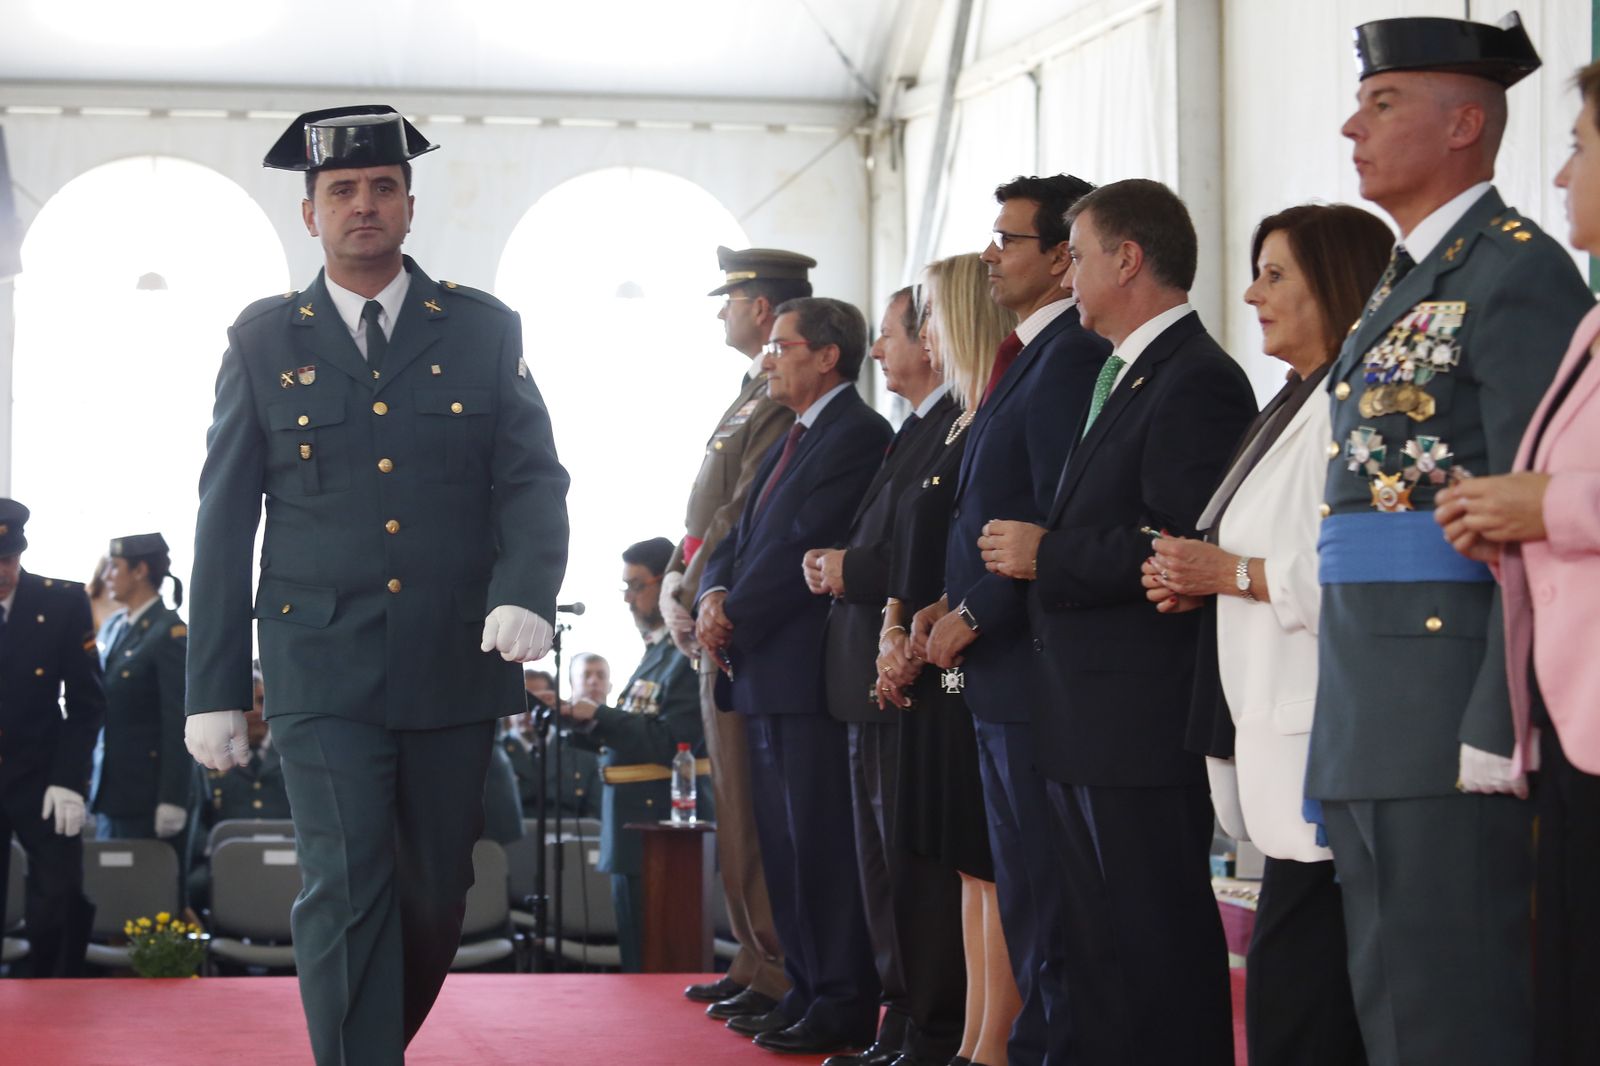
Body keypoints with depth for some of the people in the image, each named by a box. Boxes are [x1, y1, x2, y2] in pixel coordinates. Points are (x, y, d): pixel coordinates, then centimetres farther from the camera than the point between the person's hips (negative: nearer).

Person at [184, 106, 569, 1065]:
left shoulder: (484, 330, 7)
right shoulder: (264, 340, 6)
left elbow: (533, 478, 1)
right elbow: (226, 520, 6)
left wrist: (526, 593, -19)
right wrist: (215, 690, 3)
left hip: (456, 666, 2)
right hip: (324, 674, -2)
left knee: (436, 899, 10)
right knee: (347, 895, -12)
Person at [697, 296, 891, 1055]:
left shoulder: (856, 436, -11)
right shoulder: (792, 442, 20)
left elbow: (803, 547, -17)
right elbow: (740, 539, 17)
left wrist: (734, 619, -10)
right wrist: (715, 596, -3)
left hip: (812, 676, -10)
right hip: (768, 678, 10)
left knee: (823, 844, -6)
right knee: (783, 844, 13)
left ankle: (842, 1010, -1)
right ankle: (805, 991, 20)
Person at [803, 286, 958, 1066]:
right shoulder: (911, 435, 20)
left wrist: (853, 572, -15)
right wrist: (836, 567, 3)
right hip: (874, 681, 10)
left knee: (915, 864, -6)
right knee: (883, 864, 13)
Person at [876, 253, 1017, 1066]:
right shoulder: (950, 422, 18)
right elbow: (913, 543, 19)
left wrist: (927, 637, -13)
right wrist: (894, 633, 7)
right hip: (936, 669, 10)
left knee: (993, 862, -6)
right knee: (968, 866, 10)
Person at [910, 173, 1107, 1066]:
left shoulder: (1070, 359, -14)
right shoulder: (1025, 358, 17)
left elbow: (1061, 526, -21)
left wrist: (974, 617, -13)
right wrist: (949, 606, 8)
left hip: (1036, 667, -10)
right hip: (998, 668, 10)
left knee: (1046, 893, -4)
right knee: (1021, 890, 15)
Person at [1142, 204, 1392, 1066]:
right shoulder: (1298, 405, 21)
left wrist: (1234, 573, -15)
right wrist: (1205, 584, 10)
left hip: (1320, 751, -10)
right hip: (1282, 739, 10)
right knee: (1291, 991, 10)